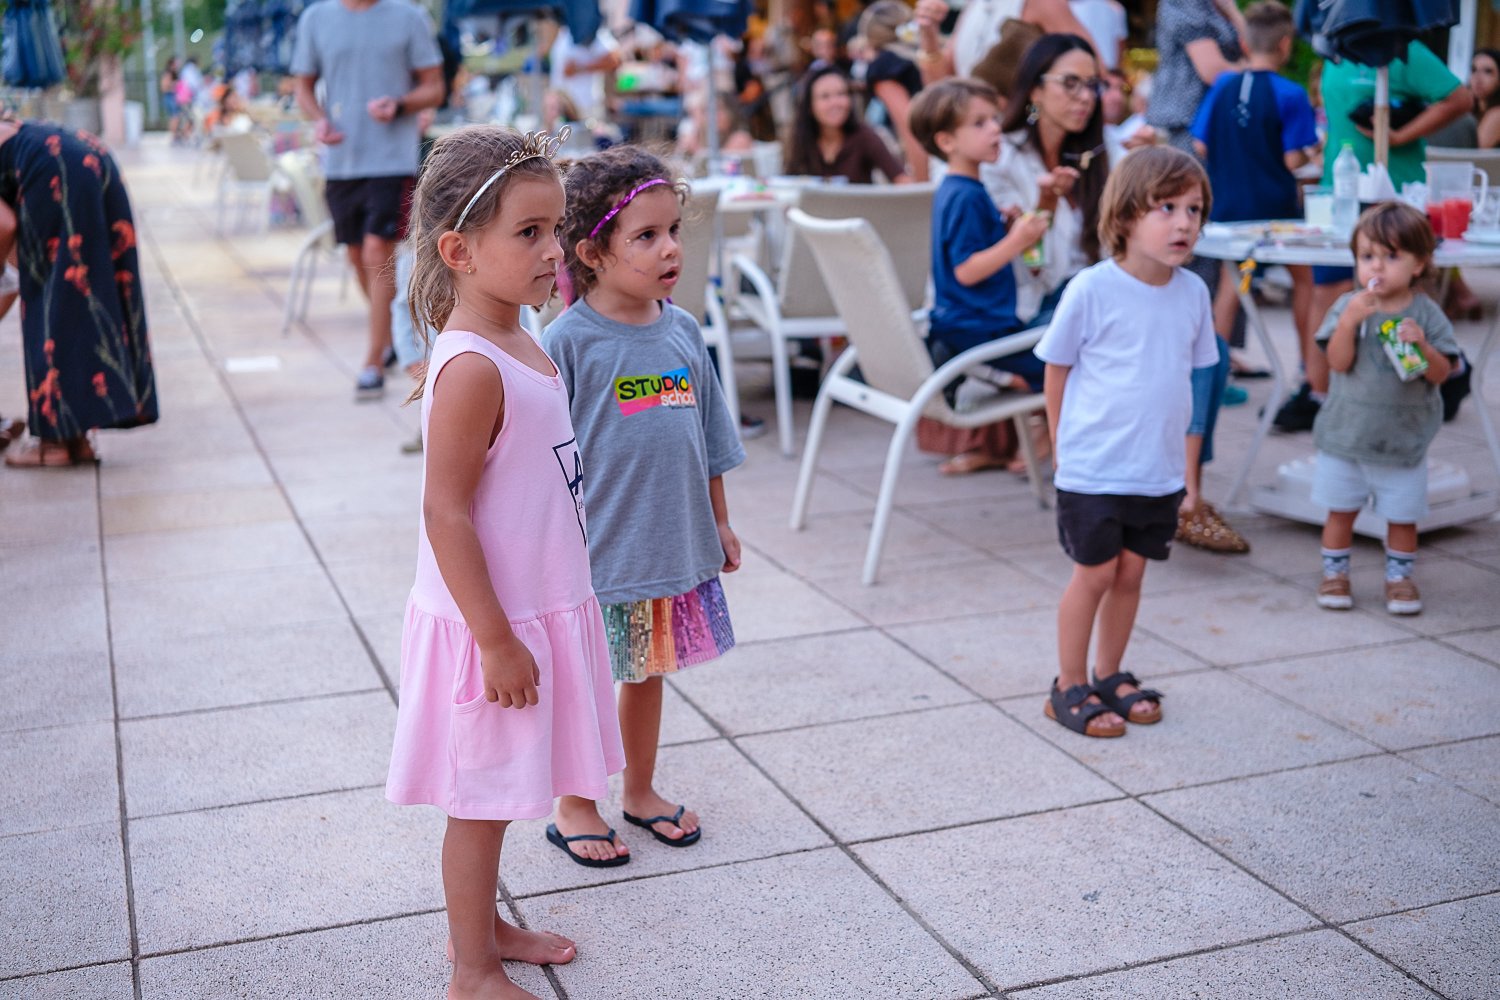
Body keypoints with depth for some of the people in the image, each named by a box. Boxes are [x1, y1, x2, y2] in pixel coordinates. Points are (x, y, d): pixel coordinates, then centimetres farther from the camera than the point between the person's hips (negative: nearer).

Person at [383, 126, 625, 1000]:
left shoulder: (521, 345, 6)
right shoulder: (472, 369, -24)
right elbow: (445, 514, -24)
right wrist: (496, 639, -21)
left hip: (539, 609, 9)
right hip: (492, 624, -9)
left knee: (499, 794, 22)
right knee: (482, 801, 7)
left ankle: (484, 924, 40)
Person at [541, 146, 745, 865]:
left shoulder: (682, 331, 2)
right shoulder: (568, 341, -15)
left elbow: (708, 440, 12)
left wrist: (719, 523, 16)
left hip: (675, 544, 5)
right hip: (598, 551, -5)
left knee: (648, 672, 20)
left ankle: (641, 791, 38)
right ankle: (574, 806, 29)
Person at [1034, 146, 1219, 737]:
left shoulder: (1192, 293, 1)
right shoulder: (1091, 290, -14)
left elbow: (1187, 377, 11)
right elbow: (1057, 370, -3)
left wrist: (1186, 462, 12)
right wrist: (1066, 444, 4)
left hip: (1159, 472, 5)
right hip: (1093, 469, -5)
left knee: (1131, 573, 14)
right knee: (1094, 574, 3)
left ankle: (1109, 675, 31)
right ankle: (1069, 687, 19)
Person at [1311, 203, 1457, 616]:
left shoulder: (1426, 313, -5)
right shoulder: (1347, 306, -5)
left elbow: (1441, 373, -7)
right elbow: (1338, 362, -14)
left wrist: (1421, 345, -25)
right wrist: (1350, 320, -27)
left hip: (1404, 439, 0)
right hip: (1345, 436, 0)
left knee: (1402, 516, 10)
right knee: (1341, 509, 11)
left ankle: (1399, 575, 27)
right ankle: (1334, 572, 26)